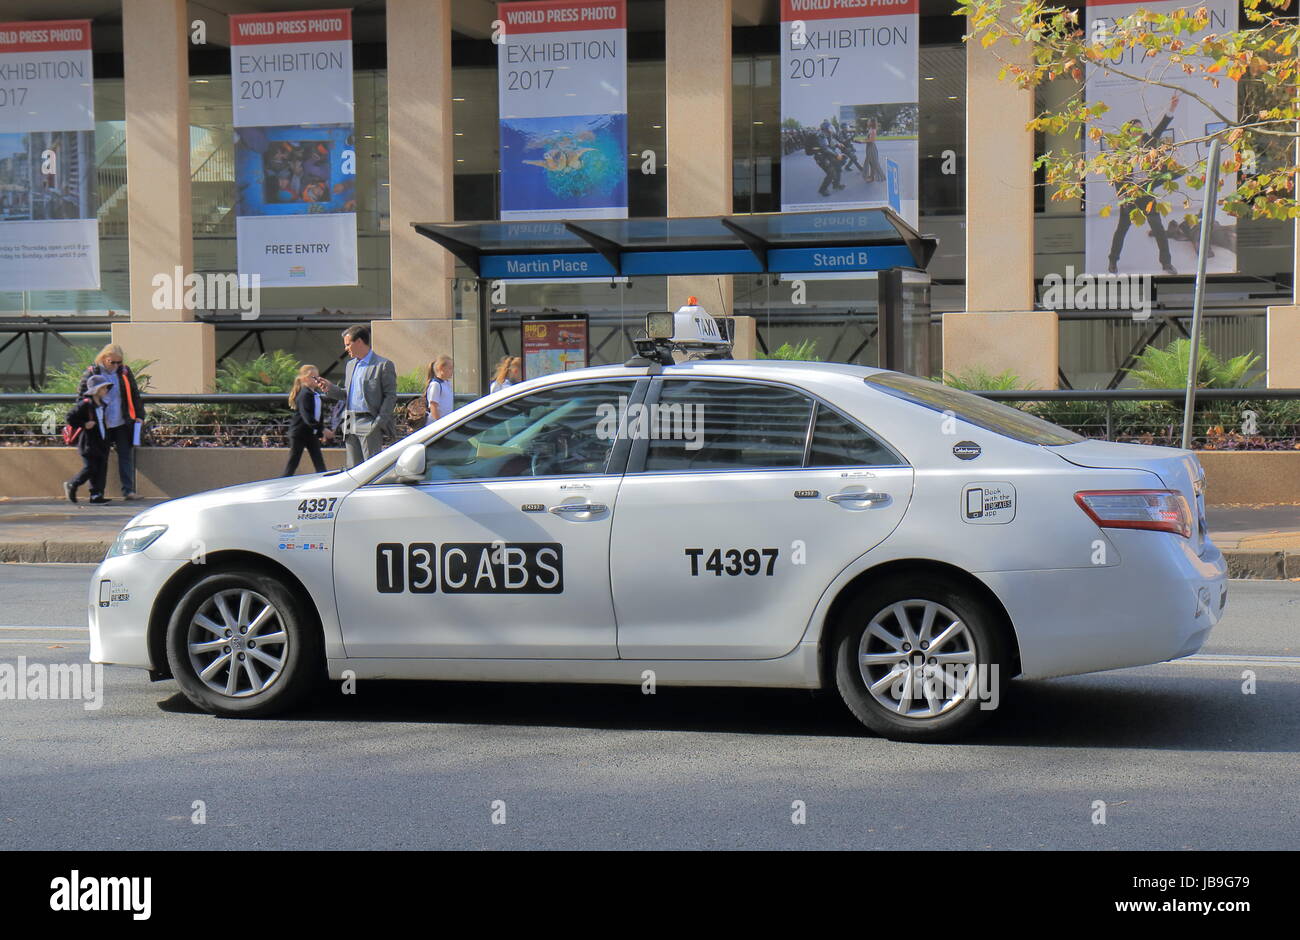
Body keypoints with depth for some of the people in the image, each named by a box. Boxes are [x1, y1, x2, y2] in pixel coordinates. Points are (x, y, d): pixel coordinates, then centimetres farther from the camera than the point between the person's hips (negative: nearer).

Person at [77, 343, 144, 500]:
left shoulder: (125, 372, 6)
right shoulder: (91, 373, -3)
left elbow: (134, 395, 12)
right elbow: (81, 396, 1)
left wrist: (139, 415, 6)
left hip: (123, 423, 2)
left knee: (126, 455, 0)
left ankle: (128, 490, 2)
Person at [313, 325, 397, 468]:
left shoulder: (384, 365, -5)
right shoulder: (351, 365, 19)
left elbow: (391, 396, -8)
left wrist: (379, 422, -15)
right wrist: (330, 388, 5)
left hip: (369, 424, -7)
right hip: (350, 425, 7)